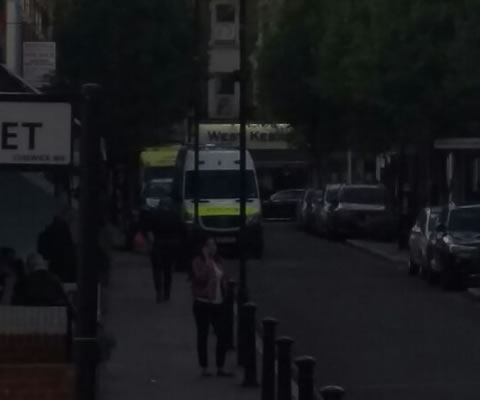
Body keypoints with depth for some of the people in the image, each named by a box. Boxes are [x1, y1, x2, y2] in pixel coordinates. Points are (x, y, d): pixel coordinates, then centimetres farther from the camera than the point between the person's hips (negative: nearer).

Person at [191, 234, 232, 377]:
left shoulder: (216, 261, 14)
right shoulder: (198, 262, -8)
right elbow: (201, 277, -24)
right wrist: (207, 260, -24)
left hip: (218, 303, 7)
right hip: (203, 303, -7)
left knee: (222, 335, 3)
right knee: (203, 336, 2)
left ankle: (220, 368, 10)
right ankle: (204, 368, 7)